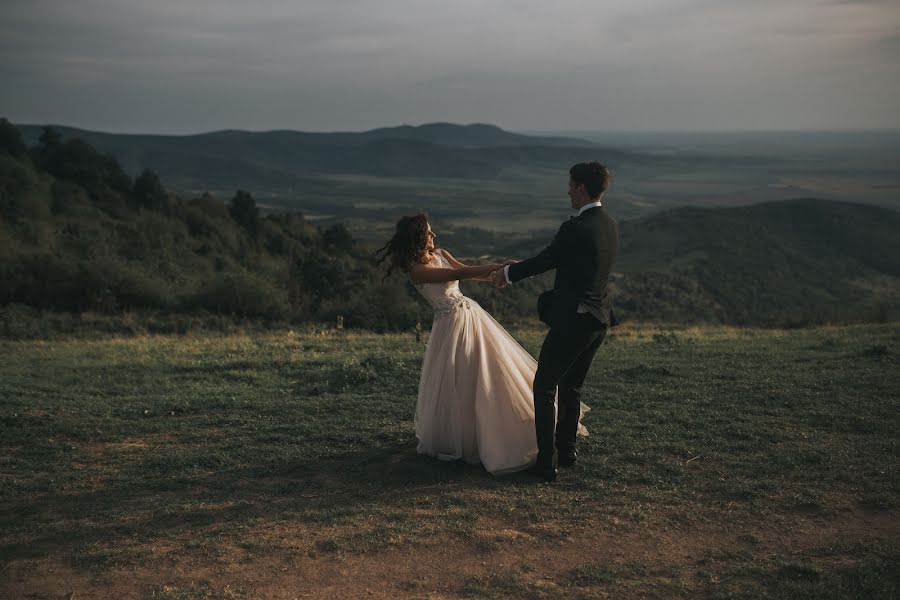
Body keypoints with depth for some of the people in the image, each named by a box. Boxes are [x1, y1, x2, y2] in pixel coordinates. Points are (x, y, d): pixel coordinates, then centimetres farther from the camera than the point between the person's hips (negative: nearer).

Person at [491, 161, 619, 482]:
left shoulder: (575, 228, -20)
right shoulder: (610, 225, 8)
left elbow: (545, 260, -8)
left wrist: (509, 273, 9)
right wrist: (517, 268, 22)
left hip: (571, 322, -8)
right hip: (599, 321, 8)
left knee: (544, 388, 4)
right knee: (571, 388, 23)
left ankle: (546, 463, 5)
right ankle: (566, 451, 34)